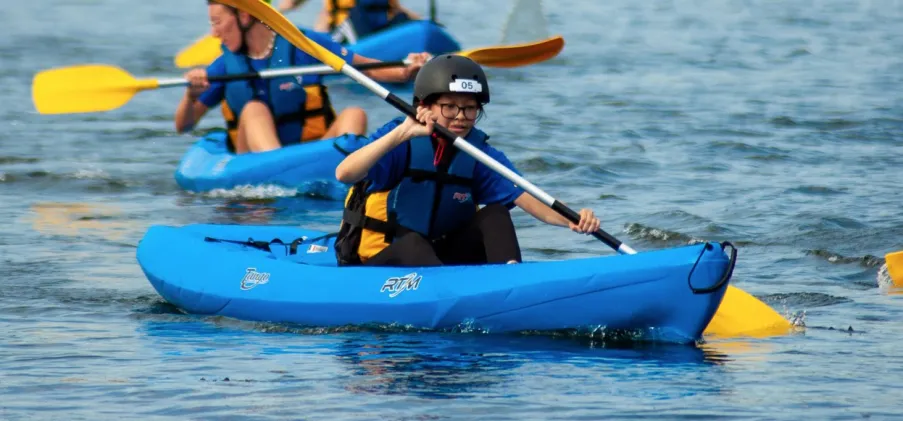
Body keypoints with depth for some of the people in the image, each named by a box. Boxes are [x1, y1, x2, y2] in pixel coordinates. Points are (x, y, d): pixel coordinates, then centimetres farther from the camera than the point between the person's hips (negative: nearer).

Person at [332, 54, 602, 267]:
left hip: (442, 259, 5)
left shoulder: (480, 155, -3)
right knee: (413, 243, -36)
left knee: (494, 214, -14)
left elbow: (527, 198, -16)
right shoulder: (400, 142, -15)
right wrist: (402, 134, -40)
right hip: (381, 261, -5)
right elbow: (344, 174, -32)